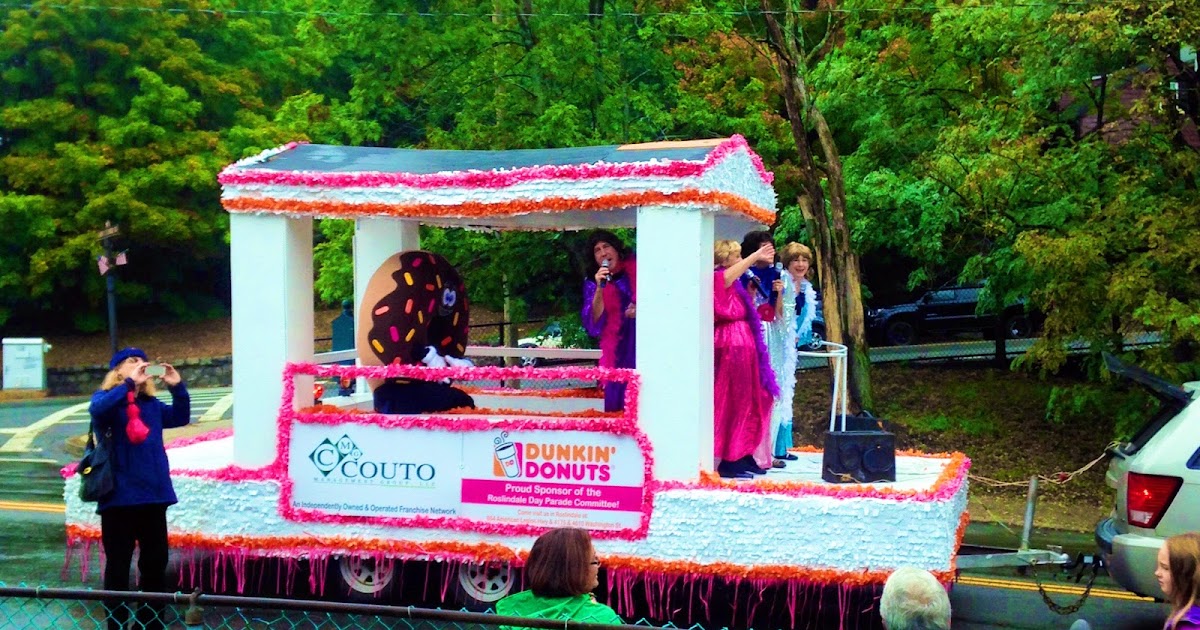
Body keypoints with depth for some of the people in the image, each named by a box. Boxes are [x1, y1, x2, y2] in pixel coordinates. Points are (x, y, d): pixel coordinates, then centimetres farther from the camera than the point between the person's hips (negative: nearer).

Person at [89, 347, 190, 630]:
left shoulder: (151, 404, 14)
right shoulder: (106, 398, -2)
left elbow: (180, 417, 11)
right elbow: (97, 409, -23)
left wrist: (177, 386, -3)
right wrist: (130, 383, -30)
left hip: (154, 495, 5)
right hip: (120, 496, -5)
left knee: (155, 563, 11)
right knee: (118, 565, 1)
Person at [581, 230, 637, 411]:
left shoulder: (637, 271, 3)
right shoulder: (593, 284, 6)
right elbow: (594, 322, -5)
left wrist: (641, 309, -8)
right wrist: (600, 288, -15)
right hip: (618, 351, 1)